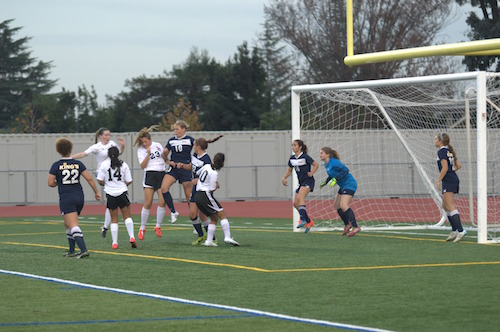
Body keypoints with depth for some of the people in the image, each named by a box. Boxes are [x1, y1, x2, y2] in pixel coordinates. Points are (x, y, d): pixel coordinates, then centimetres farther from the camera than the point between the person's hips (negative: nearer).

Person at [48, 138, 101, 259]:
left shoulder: (56, 166, -4)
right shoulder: (78, 164, 4)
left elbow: (50, 183, -5)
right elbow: (89, 178, -1)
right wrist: (96, 192, 6)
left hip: (66, 199, -5)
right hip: (79, 197, 5)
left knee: (73, 226, -12)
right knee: (68, 224, 22)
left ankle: (84, 250, -27)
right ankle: (71, 251, 25)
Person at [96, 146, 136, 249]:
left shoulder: (104, 164, -3)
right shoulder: (123, 165, 0)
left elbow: (100, 181, -4)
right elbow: (128, 181, 0)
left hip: (110, 194, 0)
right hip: (122, 193, 0)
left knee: (114, 220, 9)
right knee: (127, 217, 10)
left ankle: (114, 242, 7)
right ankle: (132, 237, -6)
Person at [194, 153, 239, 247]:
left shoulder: (207, 166, 9)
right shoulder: (214, 173, -14)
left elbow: (196, 174, 28)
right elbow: (211, 190, -12)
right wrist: (216, 186, 10)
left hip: (197, 196, 8)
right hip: (206, 196, -8)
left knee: (214, 218, 12)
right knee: (222, 215, -5)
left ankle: (209, 241, 4)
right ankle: (227, 237, -17)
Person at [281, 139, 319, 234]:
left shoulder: (305, 157, -11)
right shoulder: (292, 158, 9)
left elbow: (316, 165, -4)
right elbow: (289, 170, 21)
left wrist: (311, 173, -19)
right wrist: (284, 178, 5)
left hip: (308, 181, -8)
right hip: (301, 182, 8)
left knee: (300, 197, -29)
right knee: (295, 203, 2)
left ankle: (303, 220, -37)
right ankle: (309, 222, 14)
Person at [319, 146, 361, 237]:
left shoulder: (334, 162, -19)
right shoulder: (327, 165, 10)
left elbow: (345, 170, -26)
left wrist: (335, 179, -27)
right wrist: (325, 182, 14)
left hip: (349, 184, -10)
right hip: (344, 186, 10)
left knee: (343, 205, -21)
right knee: (337, 205, 15)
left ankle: (356, 227, -21)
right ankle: (347, 225, 30)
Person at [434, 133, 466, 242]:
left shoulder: (441, 152, -11)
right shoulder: (449, 151, 16)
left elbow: (445, 168, -19)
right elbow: (458, 165, 18)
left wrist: (438, 180, -13)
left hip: (448, 180, -10)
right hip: (454, 179, 10)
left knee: (450, 206, -13)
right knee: (445, 206, 15)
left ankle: (460, 230, -22)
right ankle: (454, 231, 13)